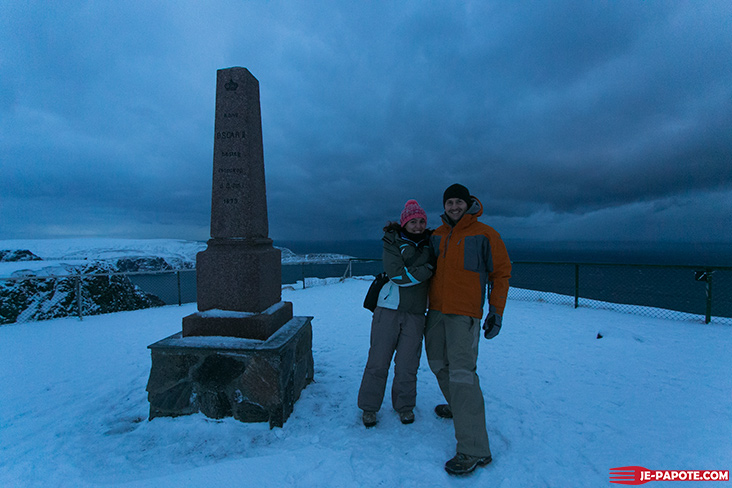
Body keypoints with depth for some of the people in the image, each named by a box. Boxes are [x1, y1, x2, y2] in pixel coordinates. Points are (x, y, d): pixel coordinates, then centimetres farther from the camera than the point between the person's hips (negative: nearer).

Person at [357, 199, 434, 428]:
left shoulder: (431, 243, 12)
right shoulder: (393, 243, -1)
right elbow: (397, 274, -15)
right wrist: (428, 269, -13)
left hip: (415, 313, 3)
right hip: (389, 309, -2)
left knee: (407, 364, 6)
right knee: (378, 360, 3)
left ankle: (405, 406, 29)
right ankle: (369, 407, 21)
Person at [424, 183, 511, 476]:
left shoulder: (484, 234, -6)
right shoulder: (437, 235, 10)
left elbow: (501, 272, -4)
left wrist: (496, 310, -9)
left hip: (464, 314, -7)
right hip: (436, 310, 7)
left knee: (461, 371, -13)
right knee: (438, 362, 16)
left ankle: (474, 449, -5)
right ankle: (458, 407, 41)